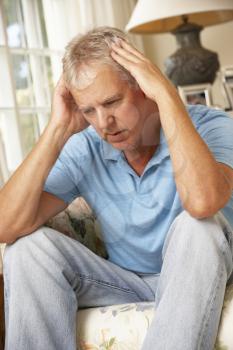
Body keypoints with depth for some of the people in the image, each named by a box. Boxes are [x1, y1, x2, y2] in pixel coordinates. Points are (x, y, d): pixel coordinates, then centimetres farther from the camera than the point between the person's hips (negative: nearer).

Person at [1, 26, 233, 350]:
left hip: (199, 279, -2)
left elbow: (203, 202, -42)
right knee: (29, 246, -17)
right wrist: (58, 128, -23)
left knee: (197, 225, -34)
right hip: (127, 283, 3)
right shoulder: (84, 150, -9)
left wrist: (166, 94, -33)